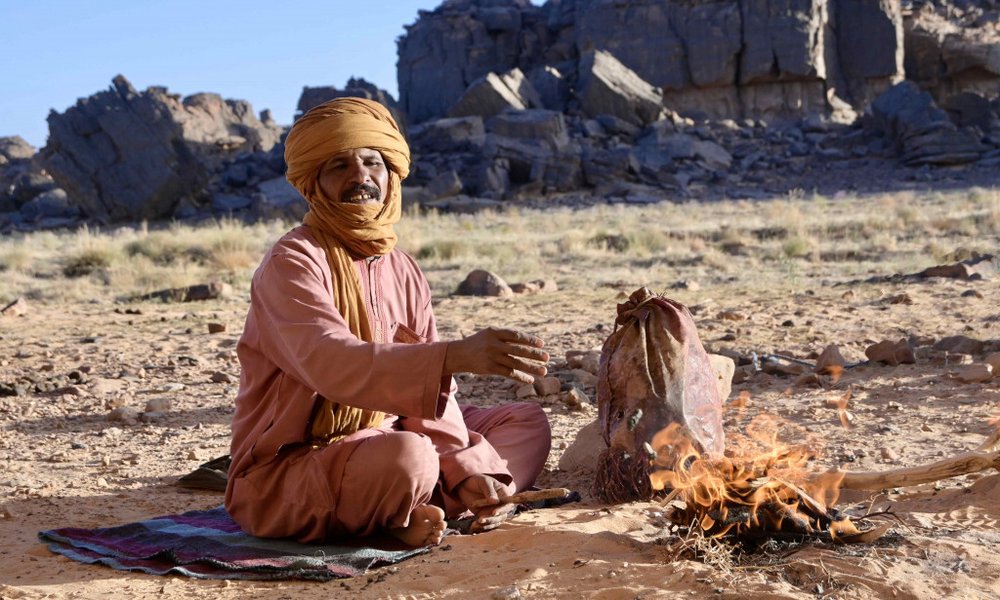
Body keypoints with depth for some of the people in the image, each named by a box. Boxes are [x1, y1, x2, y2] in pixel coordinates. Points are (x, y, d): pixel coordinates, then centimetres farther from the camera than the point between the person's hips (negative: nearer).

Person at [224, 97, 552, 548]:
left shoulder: (401, 269, 7)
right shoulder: (293, 262, -16)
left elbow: (428, 388, 2)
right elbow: (333, 365, -34)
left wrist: (466, 471, -14)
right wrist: (456, 355, -45)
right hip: (284, 474, -8)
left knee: (526, 422, 6)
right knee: (407, 457, -38)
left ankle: (414, 511, -13)